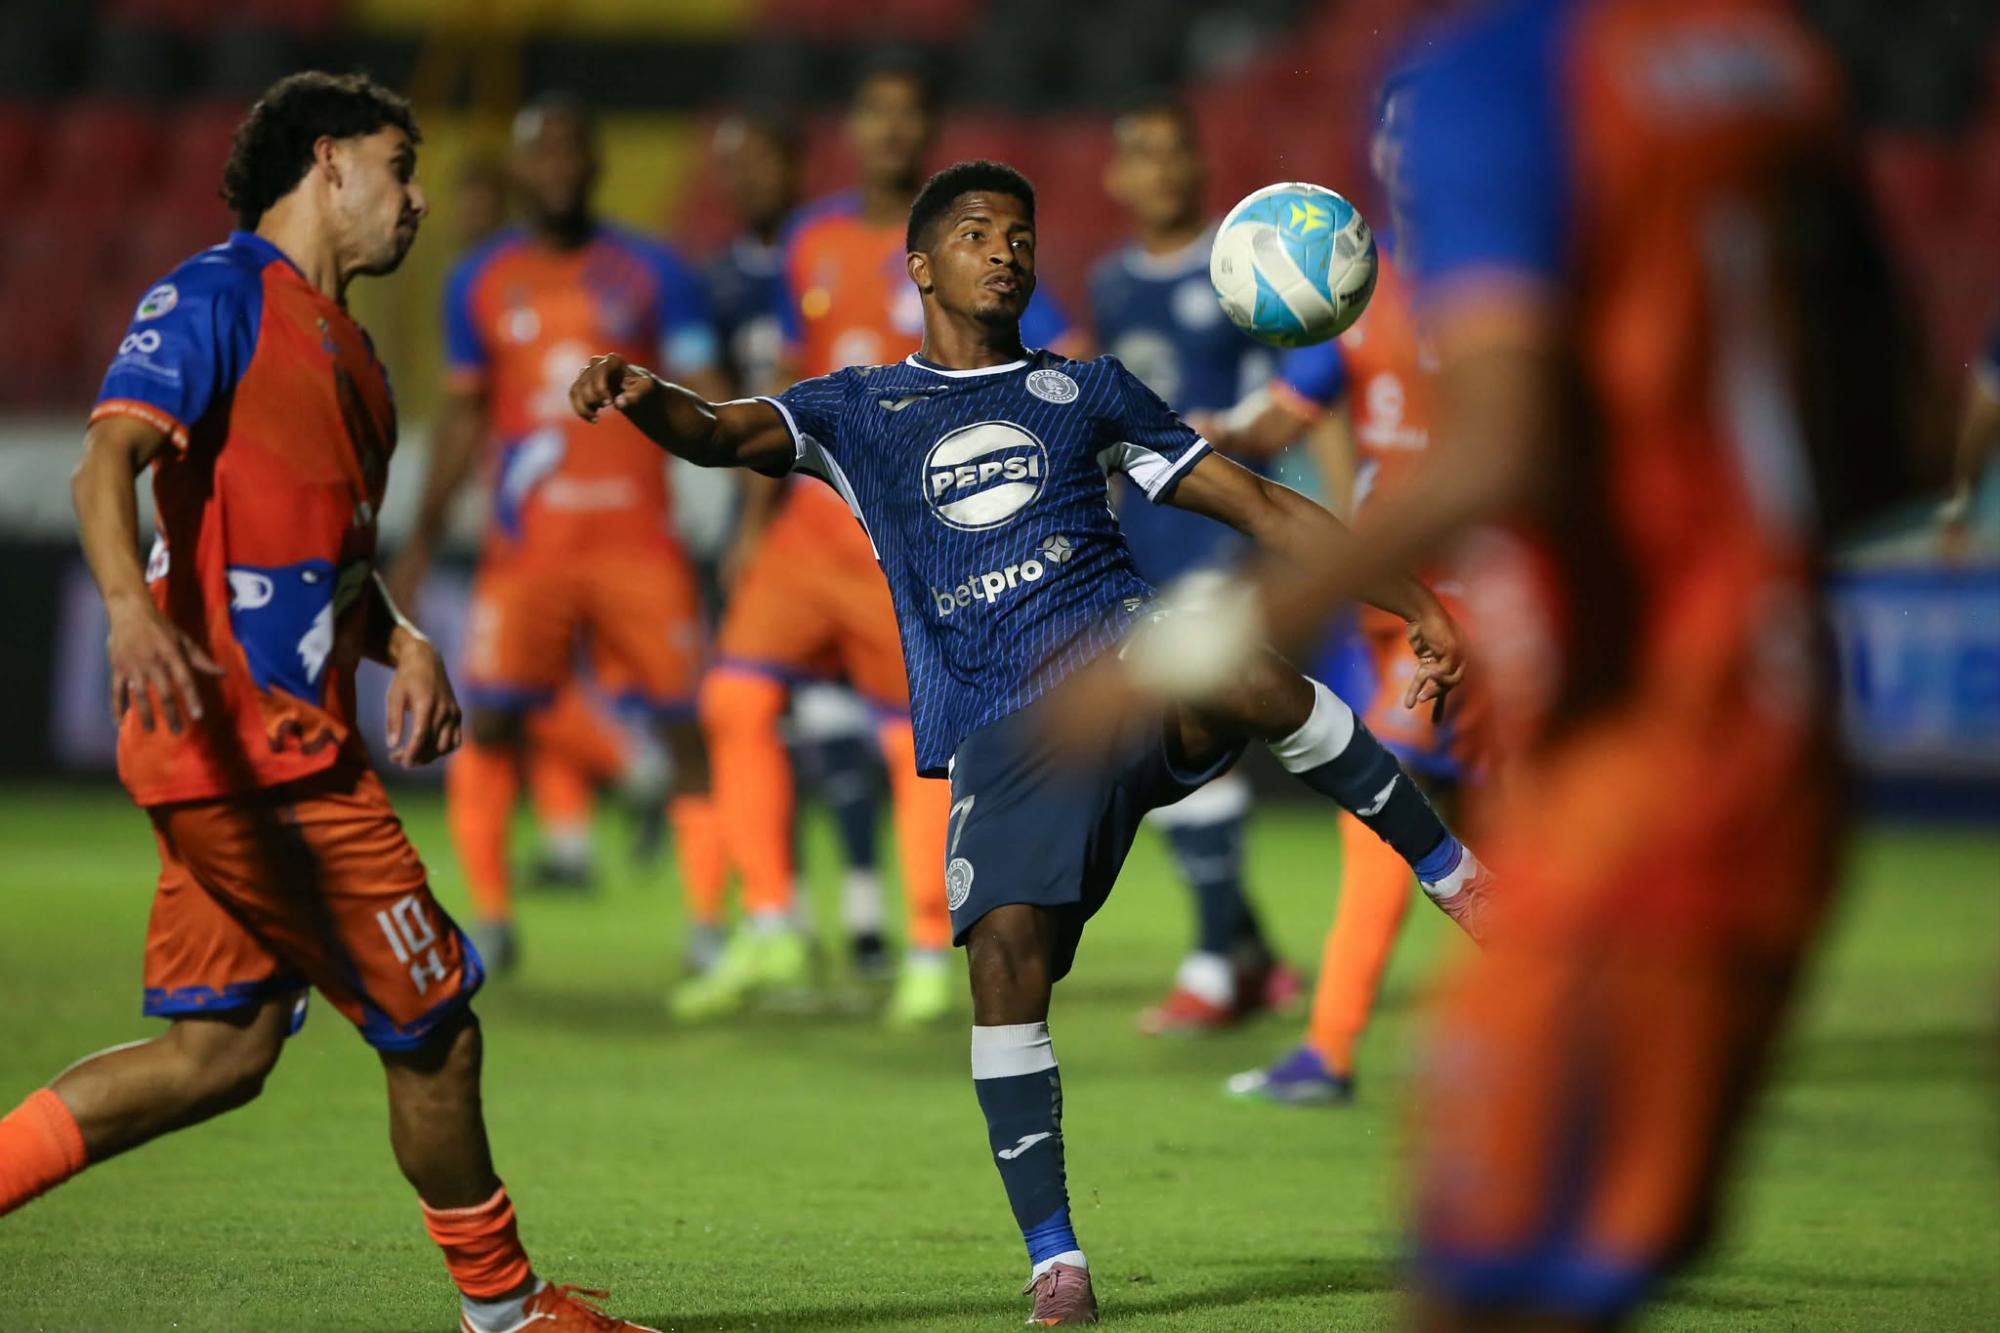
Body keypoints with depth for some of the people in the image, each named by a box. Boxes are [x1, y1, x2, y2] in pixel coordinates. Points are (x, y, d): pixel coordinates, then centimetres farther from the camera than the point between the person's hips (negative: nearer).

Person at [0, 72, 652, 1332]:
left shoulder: (343, 345, 23)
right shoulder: (217, 297, -6)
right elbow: (109, 461, -20)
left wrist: (401, 641, 9)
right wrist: (133, 611, -40)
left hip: (291, 741, 10)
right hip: (250, 741, -10)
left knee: (218, 1051, 5)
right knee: (433, 1026, 0)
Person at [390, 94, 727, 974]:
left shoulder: (651, 274, 2)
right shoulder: (480, 282, 7)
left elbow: (708, 399, 2)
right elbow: (464, 414, 15)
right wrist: (424, 536, 12)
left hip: (637, 538, -1)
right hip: (526, 545, 1)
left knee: (685, 723, -4)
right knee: (487, 720, -10)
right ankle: (490, 918, 4)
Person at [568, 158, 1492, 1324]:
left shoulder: (1087, 391, 21)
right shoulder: (861, 411, 19)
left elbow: (1263, 507, 20)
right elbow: (719, 434, 1)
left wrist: (1418, 606, 12)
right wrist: (640, 394, -24)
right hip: (1003, 734, 0)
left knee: (1246, 679, -36)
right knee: (1006, 954, -20)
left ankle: (1455, 876, -18)